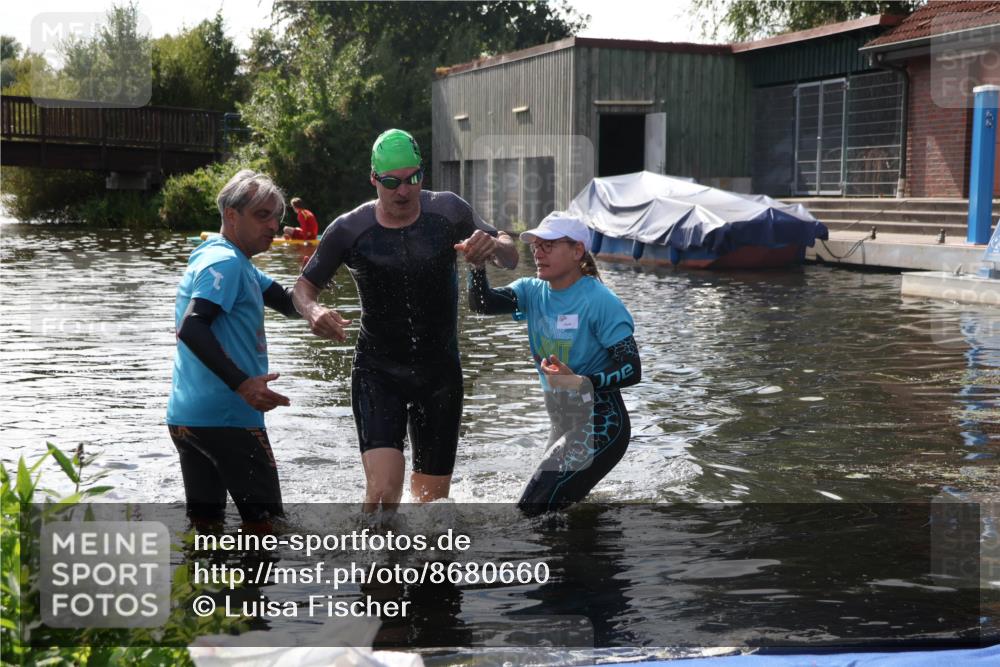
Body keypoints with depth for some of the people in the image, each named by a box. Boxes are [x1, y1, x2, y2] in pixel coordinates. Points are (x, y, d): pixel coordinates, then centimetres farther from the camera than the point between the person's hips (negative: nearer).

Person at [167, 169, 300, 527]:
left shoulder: (238, 265, 20)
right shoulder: (226, 262, -12)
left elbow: (289, 304, 19)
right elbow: (190, 328, -24)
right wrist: (242, 383, -29)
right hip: (225, 417, -10)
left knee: (205, 520, 12)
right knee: (266, 524, -1)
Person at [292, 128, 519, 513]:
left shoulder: (448, 212, -6)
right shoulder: (350, 230, -10)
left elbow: (510, 259, 2)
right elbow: (305, 285, 2)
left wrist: (493, 246, -24)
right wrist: (313, 312, -22)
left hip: (440, 370, 2)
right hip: (378, 373, -2)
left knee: (432, 495, 12)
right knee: (383, 491, -21)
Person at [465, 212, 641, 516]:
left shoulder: (600, 302, -17)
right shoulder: (533, 291, 3)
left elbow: (632, 370, -20)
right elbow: (483, 303, -13)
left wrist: (581, 382, -33)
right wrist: (477, 265, -30)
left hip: (600, 428, -8)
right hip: (563, 426, 8)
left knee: (533, 510, -14)